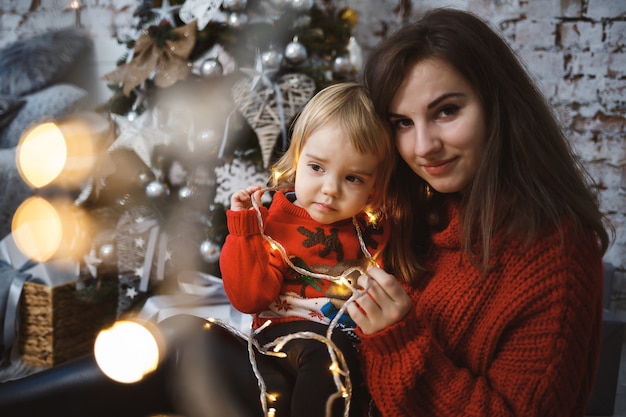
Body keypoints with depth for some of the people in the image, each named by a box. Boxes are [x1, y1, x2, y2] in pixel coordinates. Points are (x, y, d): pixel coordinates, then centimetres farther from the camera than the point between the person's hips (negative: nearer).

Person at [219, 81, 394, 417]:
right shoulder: (276, 222, -4)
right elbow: (249, 298, -11)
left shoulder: (374, 228, 6)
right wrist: (244, 228, -16)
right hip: (290, 327, -4)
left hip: (355, 334, 4)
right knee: (327, 353, -33)